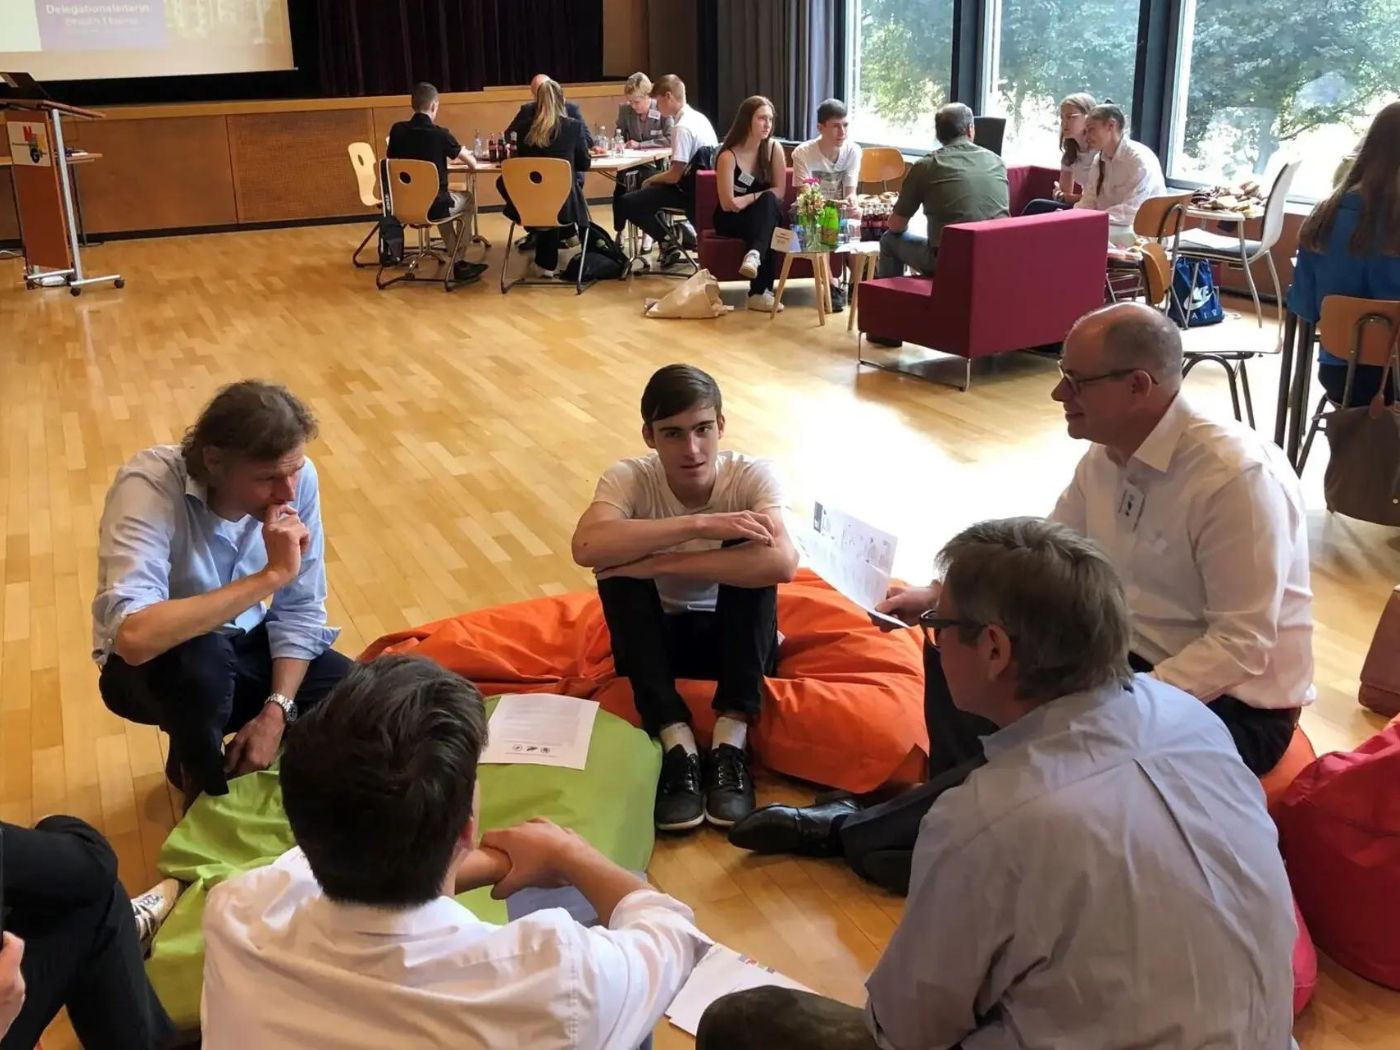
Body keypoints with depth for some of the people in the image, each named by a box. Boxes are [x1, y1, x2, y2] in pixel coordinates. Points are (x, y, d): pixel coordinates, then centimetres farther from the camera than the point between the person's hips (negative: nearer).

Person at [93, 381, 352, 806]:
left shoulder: (298, 476, -17)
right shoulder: (149, 486, -31)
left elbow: (301, 610, -8)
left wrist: (276, 710, -20)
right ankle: (208, 796, -6)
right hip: (153, 665, -4)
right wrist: (270, 575, -43)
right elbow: (133, 637, -46)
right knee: (201, 662, -39)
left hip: (243, 646, 5)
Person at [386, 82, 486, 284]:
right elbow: (473, 164, -5)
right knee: (466, 200, 29)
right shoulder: (440, 134, -14)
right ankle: (458, 263, 30)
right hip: (433, 207, -4)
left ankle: (458, 261, 36)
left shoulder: (397, 130, -3)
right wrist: (464, 153, 19)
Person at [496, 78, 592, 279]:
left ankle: (545, 262, 51)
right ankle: (545, 262, 49)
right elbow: (585, 164, 5)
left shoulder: (526, 129, -2)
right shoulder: (574, 126, -7)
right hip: (564, 202, -1)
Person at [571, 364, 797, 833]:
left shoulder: (752, 475, -20)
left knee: (753, 560, -29)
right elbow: (587, 547, -40)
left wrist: (661, 563, -39)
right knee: (619, 566, -28)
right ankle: (676, 744, -30)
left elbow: (781, 563, -40)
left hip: (737, 639, 0)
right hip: (657, 637, 1)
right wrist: (699, 524, -42)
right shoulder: (628, 478, -19)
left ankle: (731, 741, -28)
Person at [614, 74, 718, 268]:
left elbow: (674, 175, -21)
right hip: (702, 186, 9)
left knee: (625, 203, -8)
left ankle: (668, 241, -1)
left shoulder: (682, 128, -21)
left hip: (688, 192, -9)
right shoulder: (699, 118, 8)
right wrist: (655, 178, 16)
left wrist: (650, 180, -2)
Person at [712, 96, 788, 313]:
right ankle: (761, 291, -41)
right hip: (731, 220, -3)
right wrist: (758, 198, -16)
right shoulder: (728, 156, -18)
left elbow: (779, 192, -5)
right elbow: (728, 204, -19)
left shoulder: (774, 148, -6)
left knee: (769, 201, -31)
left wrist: (748, 199, -17)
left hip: (765, 215, 3)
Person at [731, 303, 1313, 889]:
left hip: (1232, 704, -8)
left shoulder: (1236, 476, -25)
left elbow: (1240, 644, -25)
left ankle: (857, 831, -11)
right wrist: (937, 595, -5)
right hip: (1129, 656, 8)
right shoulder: (1107, 455, 0)